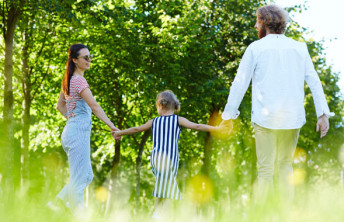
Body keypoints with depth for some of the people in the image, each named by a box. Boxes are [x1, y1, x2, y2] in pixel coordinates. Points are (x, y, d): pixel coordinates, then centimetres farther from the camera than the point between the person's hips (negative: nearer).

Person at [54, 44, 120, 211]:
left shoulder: (68, 80, 15)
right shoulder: (79, 80, -13)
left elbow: (60, 106, 24)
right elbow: (94, 106, -22)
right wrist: (112, 126, -26)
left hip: (70, 130, 10)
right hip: (79, 132, -10)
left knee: (87, 176, 15)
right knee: (78, 179, -5)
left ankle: (57, 203, 15)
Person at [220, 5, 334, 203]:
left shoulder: (255, 48, 0)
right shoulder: (299, 48, 8)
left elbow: (240, 84, -1)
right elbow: (314, 80, 2)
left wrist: (228, 115, 6)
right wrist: (323, 114, -1)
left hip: (265, 118, -3)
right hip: (293, 117, 3)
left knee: (266, 169, 2)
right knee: (285, 165, 15)